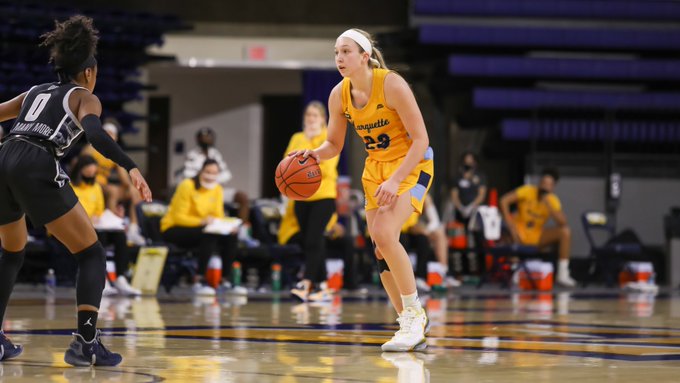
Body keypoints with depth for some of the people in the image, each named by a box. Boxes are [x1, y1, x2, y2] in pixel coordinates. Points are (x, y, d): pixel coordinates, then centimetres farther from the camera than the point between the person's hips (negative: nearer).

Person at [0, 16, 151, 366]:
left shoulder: (35, 92, 29)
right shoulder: (84, 97, 12)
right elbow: (94, 133, -10)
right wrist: (131, 168, -21)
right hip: (37, 169, -6)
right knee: (92, 255, 3)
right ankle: (86, 342, -14)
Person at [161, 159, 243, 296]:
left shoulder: (217, 189, 3)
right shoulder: (187, 186, -15)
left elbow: (218, 217, 3)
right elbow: (178, 217, -18)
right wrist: (202, 221, -33)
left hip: (201, 229, 7)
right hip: (173, 229, -7)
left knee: (231, 237, -17)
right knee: (209, 235, -34)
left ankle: (225, 281, -11)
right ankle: (199, 282, -34)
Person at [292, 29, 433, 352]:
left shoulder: (391, 84, -22)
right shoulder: (339, 95, -4)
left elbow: (420, 139, -21)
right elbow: (334, 144, 8)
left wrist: (396, 181, -30)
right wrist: (314, 154, -15)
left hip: (412, 165, -7)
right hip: (375, 168, 7)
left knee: (384, 233, -27)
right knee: (381, 251, 3)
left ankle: (414, 315, -15)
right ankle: (411, 327, 15)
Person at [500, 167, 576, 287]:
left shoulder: (553, 200, -6)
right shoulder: (527, 191, -13)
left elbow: (563, 222, -20)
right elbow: (504, 200, -21)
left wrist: (549, 205, -30)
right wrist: (511, 227, -25)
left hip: (538, 235, 2)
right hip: (520, 231, -2)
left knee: (565, 231, -20)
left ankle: (563, 274, -18)